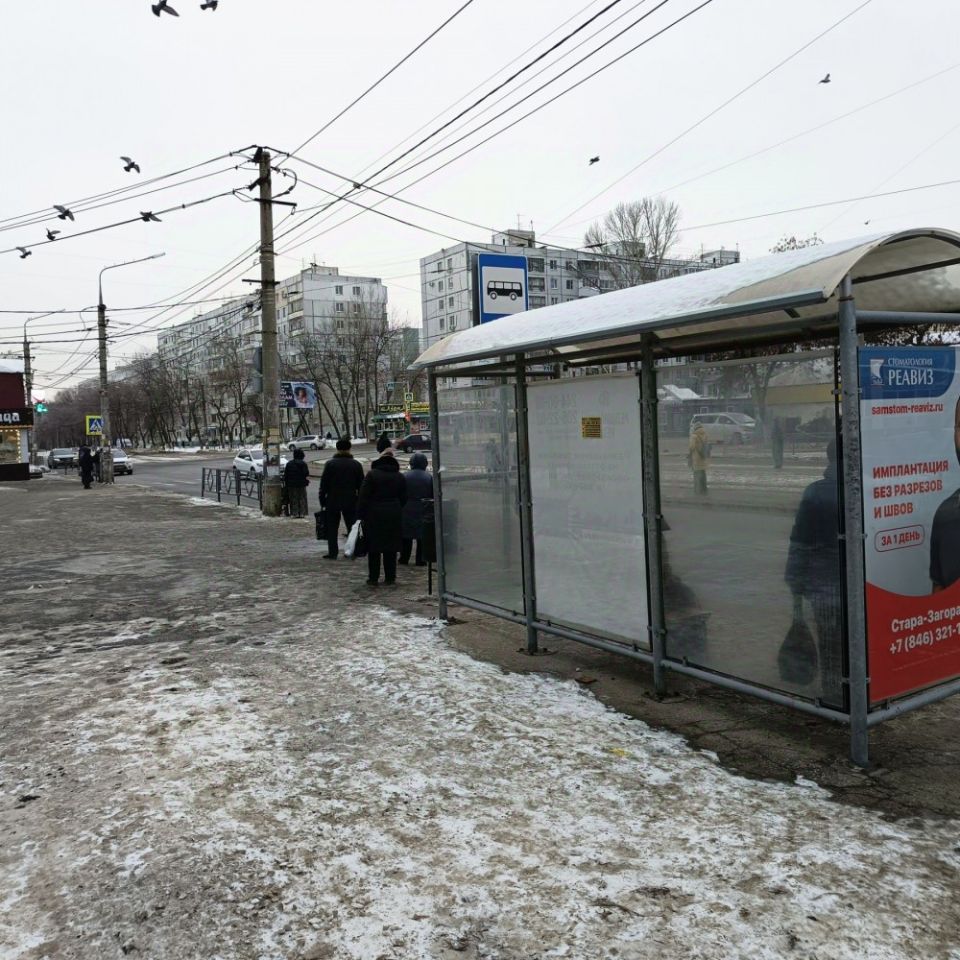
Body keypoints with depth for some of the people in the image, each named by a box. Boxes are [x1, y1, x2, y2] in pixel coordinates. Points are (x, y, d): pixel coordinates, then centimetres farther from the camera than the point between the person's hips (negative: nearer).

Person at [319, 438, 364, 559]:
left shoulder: (330, 464, -5)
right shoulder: (356, 464, 1)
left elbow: (323, 484, -4)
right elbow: (361, 485, 3)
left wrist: (322, 501, 2)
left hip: (333, 500, -1)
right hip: (351, 501, 2)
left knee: (332, 527, 6)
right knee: (352, 526, 9)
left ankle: (333, 552, 4)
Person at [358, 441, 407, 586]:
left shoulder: (371, 475, -7)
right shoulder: (400, 477, 4)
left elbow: (364, 497, -8)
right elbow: (403, 498, 7)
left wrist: (362, 515, -4)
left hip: (374, 515, -3)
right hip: (394, 516, 3)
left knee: (374, 549, 5)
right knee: (391, 549, 9)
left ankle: (373, 578, 8)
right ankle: (390, 578, 12)